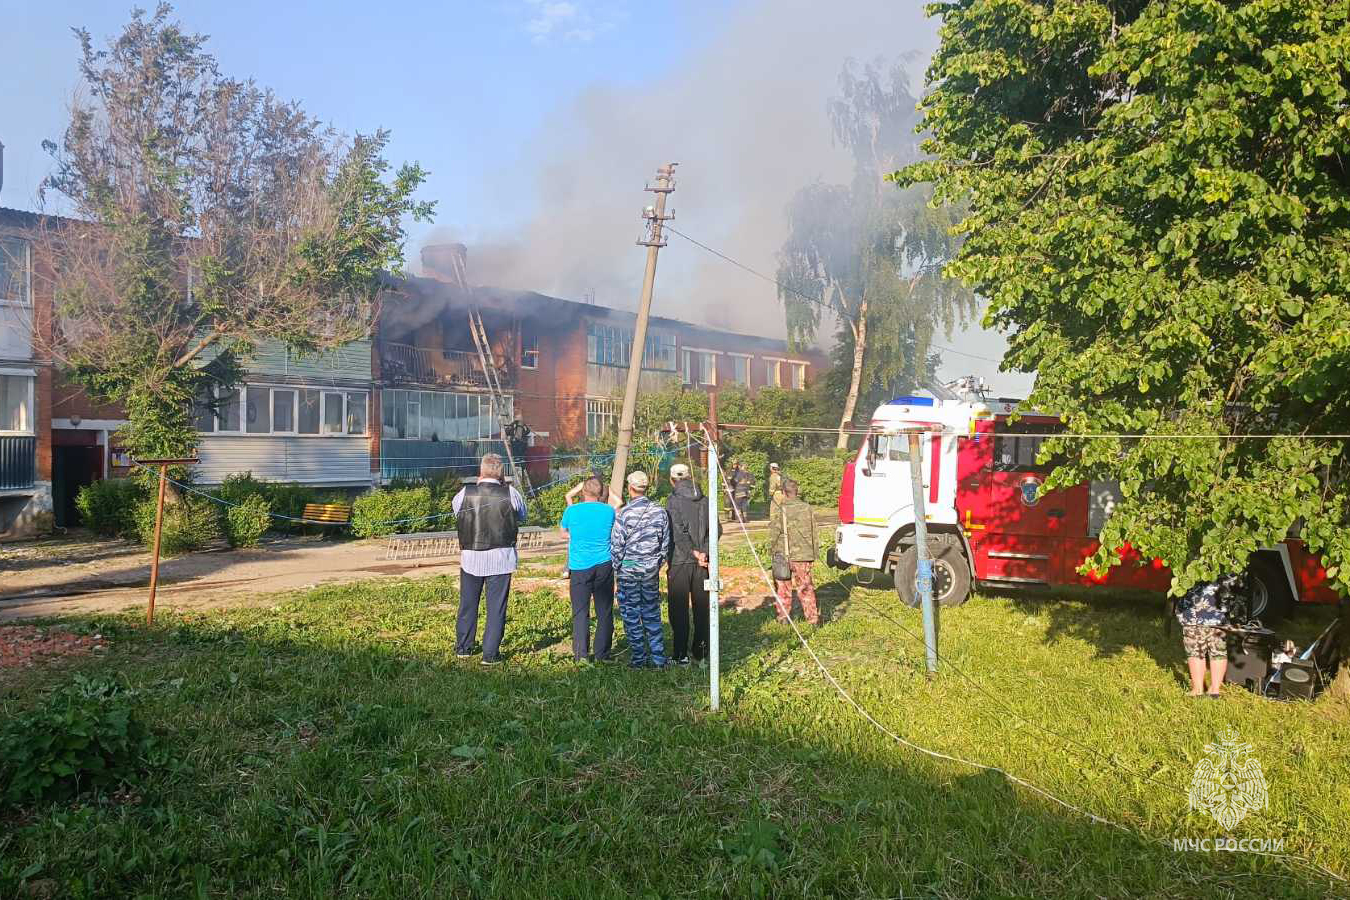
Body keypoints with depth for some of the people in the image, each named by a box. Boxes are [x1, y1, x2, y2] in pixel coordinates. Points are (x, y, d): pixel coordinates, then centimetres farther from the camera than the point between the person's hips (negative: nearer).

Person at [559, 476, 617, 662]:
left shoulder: (572, 511, -3)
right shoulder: (609, 511, 1)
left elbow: (563, 530, 16)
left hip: (579, 567, -1)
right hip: (604, 566, 1)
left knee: (580, 612, 5)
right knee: (604, 612, 8)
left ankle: (581, 654, 2)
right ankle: (602, 655, 11)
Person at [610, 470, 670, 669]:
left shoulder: (624, 514, -14)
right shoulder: (660, 512, -1)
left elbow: (617, 545, -10)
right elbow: (665, 544, 7)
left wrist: (615, 568, 4)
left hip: (628, 570, -4)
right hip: (651, 570, 4)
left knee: (631, 615, 7)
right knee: (652, 614, 12)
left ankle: (639, 659, 11)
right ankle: (659, 658, 11)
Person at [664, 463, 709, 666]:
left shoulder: (673, 502, -9)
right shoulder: (705, 501, 5)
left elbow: (678, 533, -16)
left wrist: (694, 552, -10)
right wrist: (704, 552, -7)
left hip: (680, 562, -4)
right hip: (702, 563, 4)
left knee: (679, 609, 2)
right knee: (701, 606, 12)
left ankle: (681, 654, 3)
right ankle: (701, 651, 18)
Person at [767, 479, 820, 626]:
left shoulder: (780, 510, -11)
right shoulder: (807, 507, 2)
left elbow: (774, 532, -9)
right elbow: (813, 532, 7)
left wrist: (772, 550, 5)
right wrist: (813, 553, 15)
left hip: (784, 554, -3)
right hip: (804, 554, 3)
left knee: (783, 586, 11)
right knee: (805, 586, 11)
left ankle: (783, 616, 18)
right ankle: (813, 616, 10)